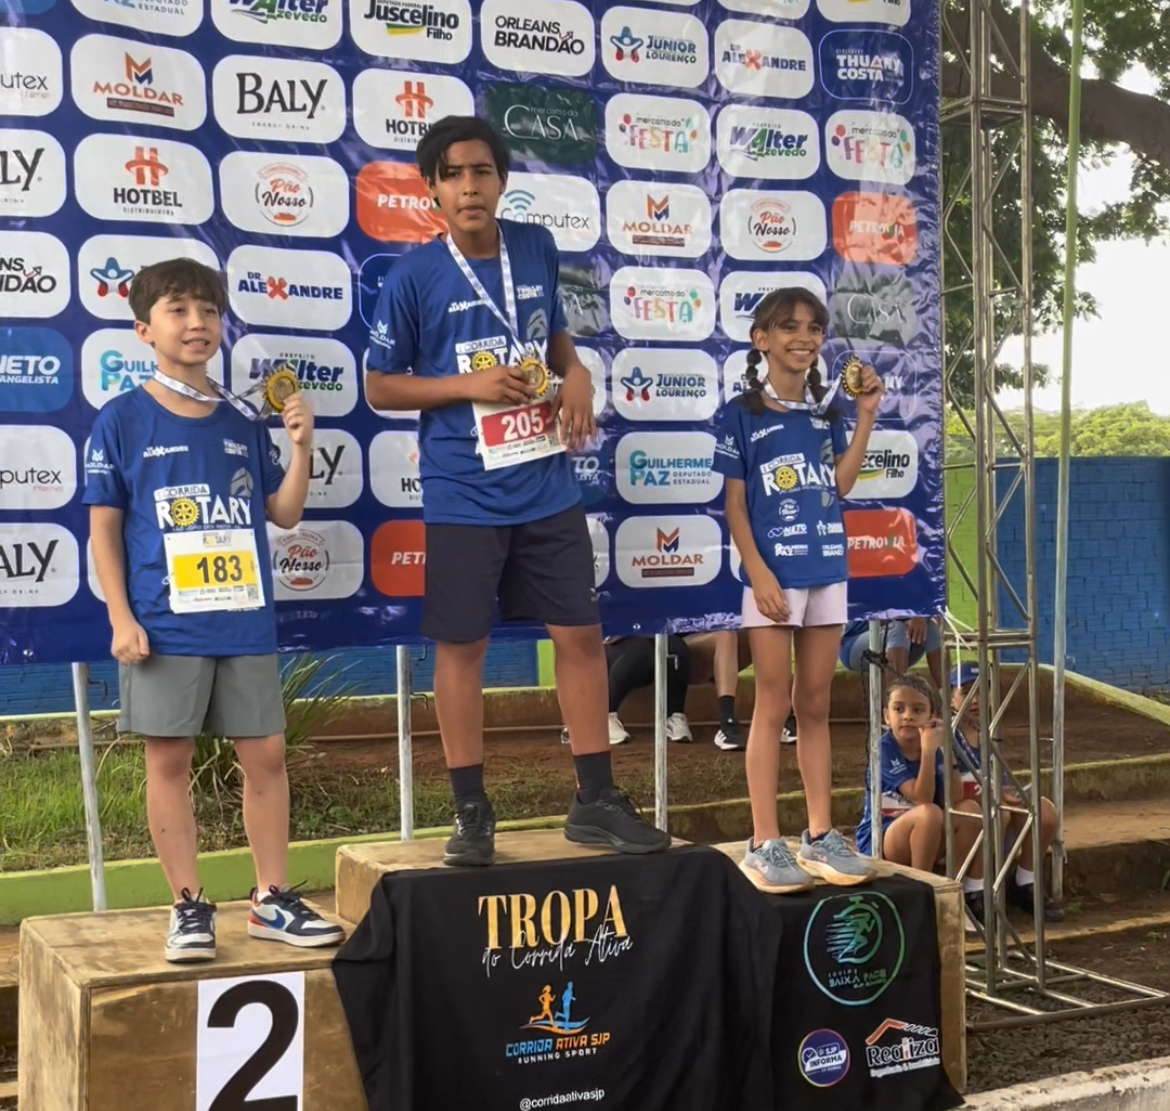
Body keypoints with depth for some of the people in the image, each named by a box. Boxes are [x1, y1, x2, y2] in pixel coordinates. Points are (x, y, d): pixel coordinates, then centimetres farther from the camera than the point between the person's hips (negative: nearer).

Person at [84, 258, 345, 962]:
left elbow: (284, 513, 11)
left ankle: (273, 901, 18)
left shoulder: (243, 423, 9)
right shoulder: (123, 421, -1)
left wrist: (301, 446, -3)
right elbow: (104, 528, -1)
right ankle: (189, 908, 15)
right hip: (165, 623, -3)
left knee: (266, 753, 6)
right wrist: (121, 619, -8)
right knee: (170, 759, 3)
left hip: (246, 620, 4)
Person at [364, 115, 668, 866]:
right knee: (462, 647, 3)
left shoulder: (538, 249, 5)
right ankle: (473, 812, 17)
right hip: (464, 497, -4)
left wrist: (576, 374, -1)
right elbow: (380, 386, -2)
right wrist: (470, 385, -15)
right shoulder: (415, 277, -7)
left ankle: (596, 801, 20)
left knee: (581, 634, 7)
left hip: (549, 488, 4)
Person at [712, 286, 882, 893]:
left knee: (815, 705, 10)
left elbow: (838, 486, 4)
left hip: (827, 571, 5)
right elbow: (735, 505, -6)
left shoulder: (826, 411, 10)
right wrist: (759, 575, -14)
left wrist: (866, 417, 1)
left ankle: (820, 836, 17)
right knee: (774, 706, -2)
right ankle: (764, 843, 4)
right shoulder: (742, 413, -5)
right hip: (774, 573, -5)